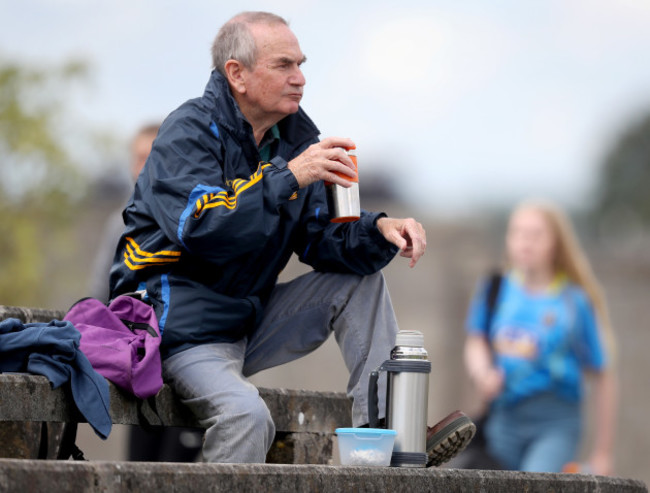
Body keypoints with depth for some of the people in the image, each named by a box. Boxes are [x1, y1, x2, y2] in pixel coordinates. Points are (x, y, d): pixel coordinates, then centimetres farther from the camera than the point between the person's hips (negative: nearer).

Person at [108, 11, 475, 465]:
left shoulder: (295, 135, 8)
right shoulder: (189, 132, -14)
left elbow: (321, 237, 5)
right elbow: (200, 231, -30)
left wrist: (380, 231, -16)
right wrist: (289, 177, -33)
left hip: (254, 317, 8)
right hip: (183, 321, -8)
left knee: (360, 281, 1)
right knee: (246, 414, -32)